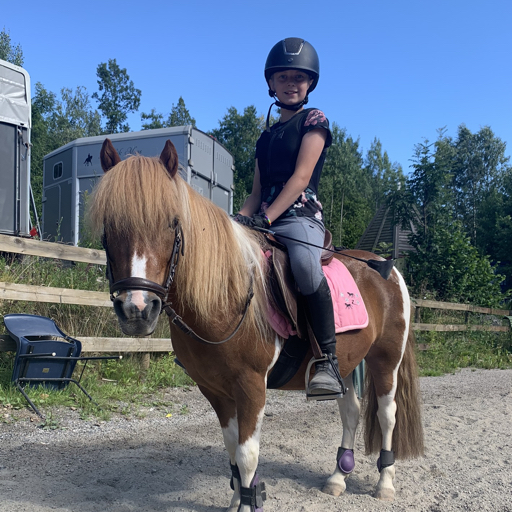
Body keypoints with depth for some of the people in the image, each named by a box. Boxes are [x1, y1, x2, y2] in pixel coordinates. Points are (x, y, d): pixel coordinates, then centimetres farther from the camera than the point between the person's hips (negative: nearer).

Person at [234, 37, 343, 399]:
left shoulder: (314, 120, 7)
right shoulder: (267, 136, 25)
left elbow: (301, 177, -8)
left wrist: (266, 218, -19)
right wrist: (239, 220, -1)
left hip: (300, 215, -7)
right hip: (264, 219, 8)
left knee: (305, 264, -39)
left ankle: (328, 360, -31)